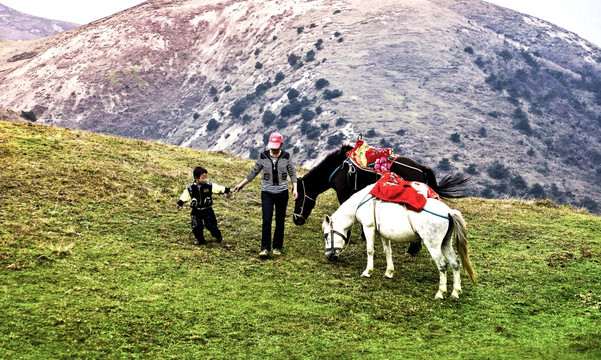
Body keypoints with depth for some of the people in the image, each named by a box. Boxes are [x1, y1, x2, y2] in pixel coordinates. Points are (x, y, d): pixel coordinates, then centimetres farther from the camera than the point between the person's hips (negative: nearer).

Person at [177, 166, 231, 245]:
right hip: (196, 211, 0)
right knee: (196, 226, 0)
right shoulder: (190, 188, -8)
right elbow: (185, 196, 4)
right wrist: (179, 203, 3)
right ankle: (200, 239, 22)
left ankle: (218, 237, 29)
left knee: (211, 225, 5)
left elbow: (219, 188, -4)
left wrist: (227, 190, -10)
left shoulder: (210, 186, -8)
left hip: (207, 210, 0)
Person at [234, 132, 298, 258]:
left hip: (282, 192, 1)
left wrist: (295, 188, -5)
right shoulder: (263, 156, -2)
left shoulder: (286, 157, -2)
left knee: (280, 220, 6)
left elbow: (292, 173, 6)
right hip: (267, 192, 0)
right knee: (266, 220, -9)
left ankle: (277, 247, 17)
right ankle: (265, 248, -4)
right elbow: (254, 172, 8)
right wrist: (242, 184, 10)